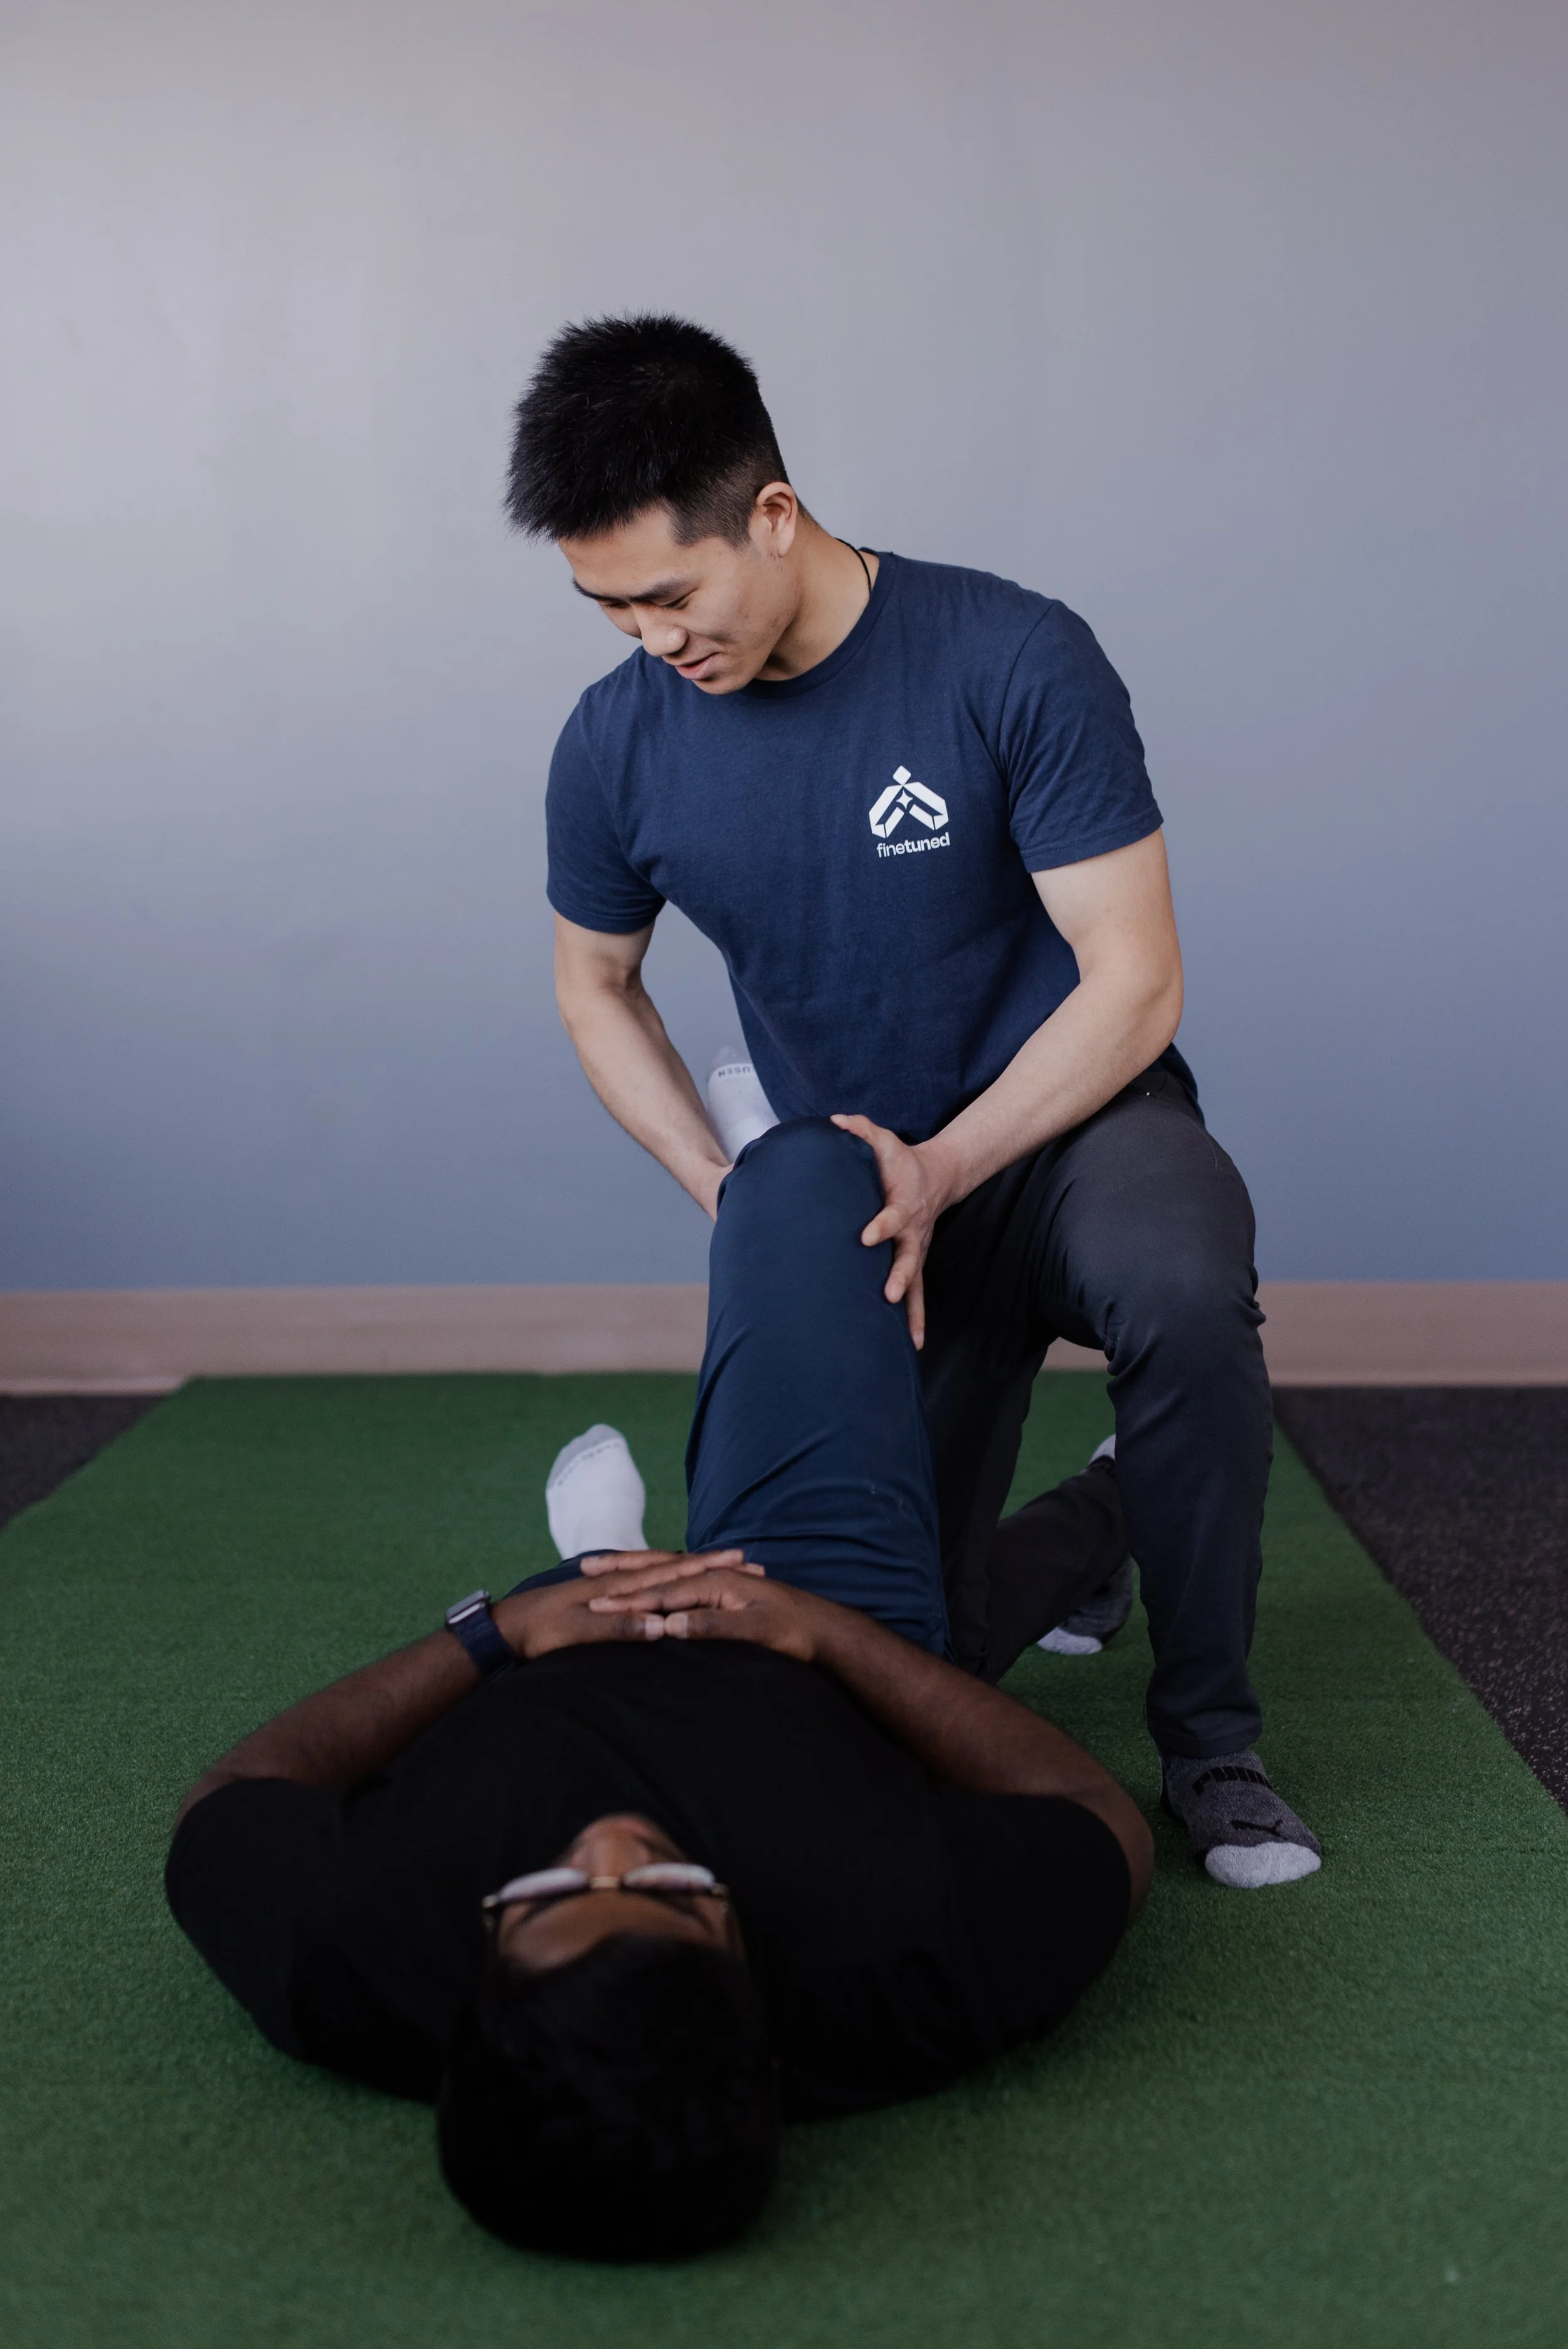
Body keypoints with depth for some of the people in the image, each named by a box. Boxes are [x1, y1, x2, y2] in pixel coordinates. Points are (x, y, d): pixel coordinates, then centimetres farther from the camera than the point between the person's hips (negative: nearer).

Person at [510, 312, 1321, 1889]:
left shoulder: (1015, 663, -20)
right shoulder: (616, 746, -8)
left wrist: (939, 1173, -25)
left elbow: (1132, 983, -17)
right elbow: (596, 989, 9)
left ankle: (1208, 1735, -17)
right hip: (871, 1184, 4)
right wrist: (733, 1197, -6)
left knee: (1181, 1291, -39)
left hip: (1070, 1121, -3)